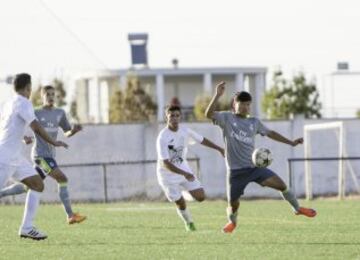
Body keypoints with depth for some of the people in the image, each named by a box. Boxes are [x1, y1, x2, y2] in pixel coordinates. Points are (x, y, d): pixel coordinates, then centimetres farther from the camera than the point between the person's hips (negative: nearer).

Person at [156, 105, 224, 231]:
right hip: (168, 174, -5)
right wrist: (184, 174, -39)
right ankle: (189, 223, 29)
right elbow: (165, 163, -31)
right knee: (180, 203, -1)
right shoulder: (162, 138, -27)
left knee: (200, 197, -4)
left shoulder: (185, 131, -9)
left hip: (184, 169, 5)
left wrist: (220, 149, 16)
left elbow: (202, 140, 10)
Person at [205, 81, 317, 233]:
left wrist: (291, 142, 22)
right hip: (235, 171, -3)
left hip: (254, 167, 3)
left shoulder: (254, 122, 11)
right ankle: (232, 222, 36)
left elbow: (270, 133, 23)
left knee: (280, 184, -12)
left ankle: (297, 208, 10)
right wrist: (217, 95, -32)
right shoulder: (226, 118, -3)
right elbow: (209, 114, -19)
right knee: (233, 203, 1)